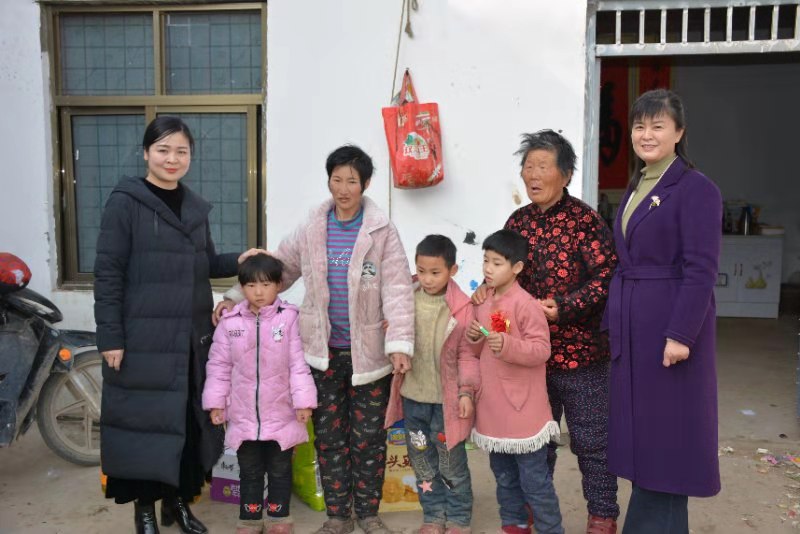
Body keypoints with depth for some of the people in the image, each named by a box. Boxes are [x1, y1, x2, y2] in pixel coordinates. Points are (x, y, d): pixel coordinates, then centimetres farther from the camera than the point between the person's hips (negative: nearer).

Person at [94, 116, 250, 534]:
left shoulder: (195, 207, 11)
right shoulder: (125, 202, -7)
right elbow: (107, 274, -10)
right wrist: (110, 337, -14)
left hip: (191, 336, 6)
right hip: (142, 338, -5)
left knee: (189, 419, 11)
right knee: (145, 419, 3)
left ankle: (178, 500, 29)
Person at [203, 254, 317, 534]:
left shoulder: (289, 318, -10)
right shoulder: (230, 322, -2)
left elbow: (299, 363, -10)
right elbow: (219, 366, 4)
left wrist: (303, 401, -11)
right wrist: (216, 402, 2)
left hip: (281, 414, -2)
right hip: (243, 415, 2)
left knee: (280, 470, 14)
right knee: (249, 471, 15)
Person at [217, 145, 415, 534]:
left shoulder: (382, 231, -7)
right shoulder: (311, 230, 2)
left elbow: (397, 290, -13)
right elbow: (278, 268, 11)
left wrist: (400, 344, -22)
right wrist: (236, 296, 2)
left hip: (368, 352, -2)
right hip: (324, 352, 3)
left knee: (369, 437, 8)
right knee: (328, 436, 11)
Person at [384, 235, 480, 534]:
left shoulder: (461, 308, -13)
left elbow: (467, 354, -9)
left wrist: (466, 391, -14)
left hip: (446, 400, -4)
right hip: (413, 397, 4)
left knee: (452, 465, 9)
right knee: (422, 463, 17)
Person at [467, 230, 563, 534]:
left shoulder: (525, 304, -16)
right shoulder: (482, 302, 7)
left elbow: (542, 349, -19)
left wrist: (507, 345, -31)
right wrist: (475, 339, -6)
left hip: (522, 409, -8)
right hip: (492, 406, 8)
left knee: (534, 478, 2)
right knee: (503, 474, 20)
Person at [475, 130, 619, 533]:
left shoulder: (585, 221, -11)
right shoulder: (518, 222, 6)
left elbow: (607, 275, -16)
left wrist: (564, 307, -23)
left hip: (579, 352, -5)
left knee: (591, 438, 8)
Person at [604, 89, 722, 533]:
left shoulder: (696, 189, -10)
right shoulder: (635, 189, 14)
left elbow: (701, 270, -15)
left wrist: (681, 334, -20)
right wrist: (614, 325, 13)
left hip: (671, 325, -8)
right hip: (631, 327, 8)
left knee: (666, 432, 3)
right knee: (639, 430, 14)